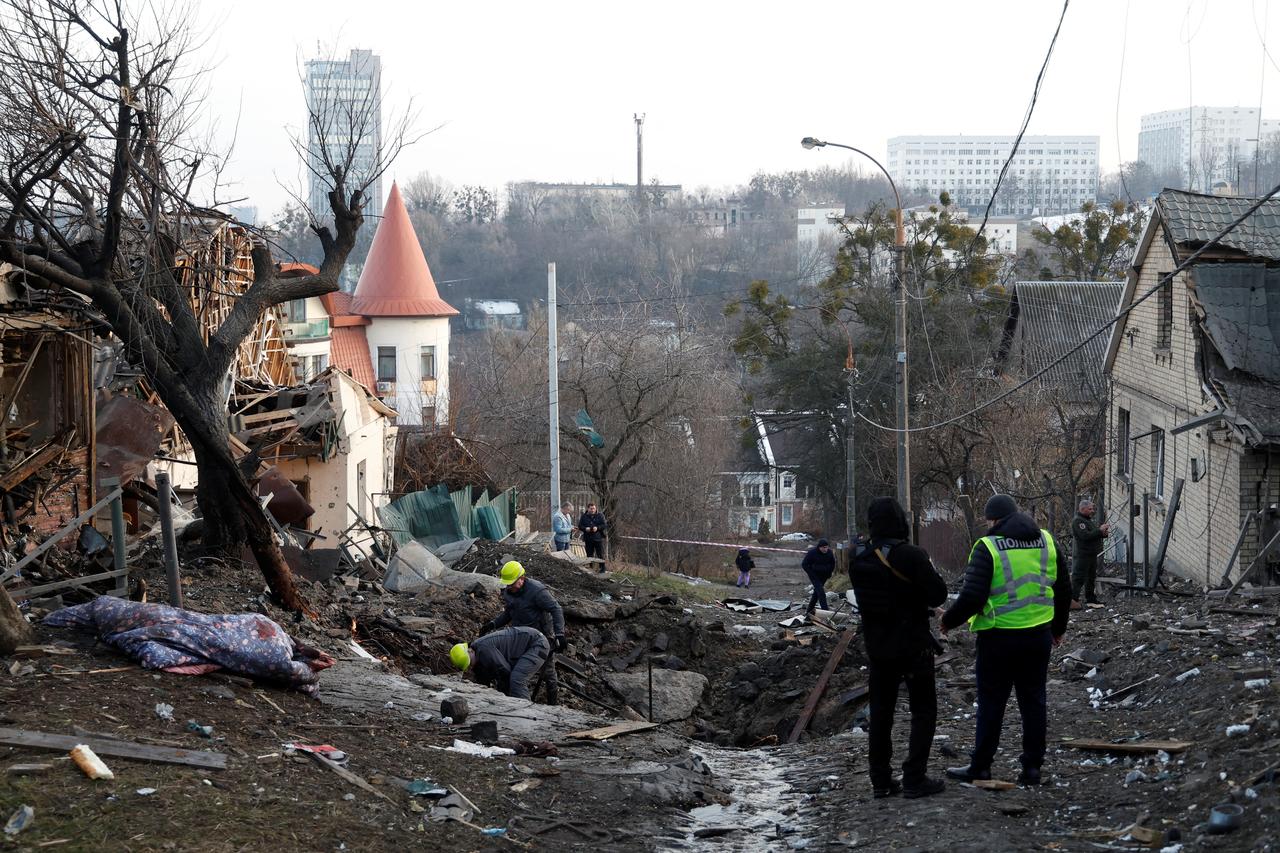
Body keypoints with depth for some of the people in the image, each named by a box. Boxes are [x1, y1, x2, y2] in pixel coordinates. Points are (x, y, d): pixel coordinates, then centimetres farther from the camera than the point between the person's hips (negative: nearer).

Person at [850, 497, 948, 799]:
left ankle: (880, 780, 14)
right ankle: (914, 779, -1)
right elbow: (938, 593, -16)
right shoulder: (912, 556, -18)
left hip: (877, 647, 5)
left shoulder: (860, 563, 1)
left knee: (881, 712, 13)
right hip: (914, 646, -5)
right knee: (923, 711, 5)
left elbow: (864, 602, 9)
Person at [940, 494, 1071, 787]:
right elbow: (1064, 590, 12)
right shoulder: (1047, 542, 5)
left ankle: (980, 766, 12)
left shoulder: (987, 547, -13)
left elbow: (971, 597, -18)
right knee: (1034, 701, 11)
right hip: (1039, 636, 5)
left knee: (991, 702, 5)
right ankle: (1032, 767, 13)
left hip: (999, 637, -5)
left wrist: (949, 621, -1)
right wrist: (1059, 627, 26)